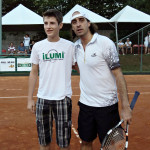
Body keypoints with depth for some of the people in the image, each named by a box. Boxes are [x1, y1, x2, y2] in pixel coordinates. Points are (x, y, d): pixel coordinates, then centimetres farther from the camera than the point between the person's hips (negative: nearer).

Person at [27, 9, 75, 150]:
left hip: (63, 98, -2)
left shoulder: (70, 46, -1)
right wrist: (30, 99, 7)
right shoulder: (37, 46, 5)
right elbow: (34, 73, 10)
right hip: (42, 99, 2)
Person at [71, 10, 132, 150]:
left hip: (107, 105, -5)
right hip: (85, 104, 5)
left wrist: (126, 107, -17)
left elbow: (118, 74, -14)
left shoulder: (105, 43, -13)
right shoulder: (76, 46, 4)